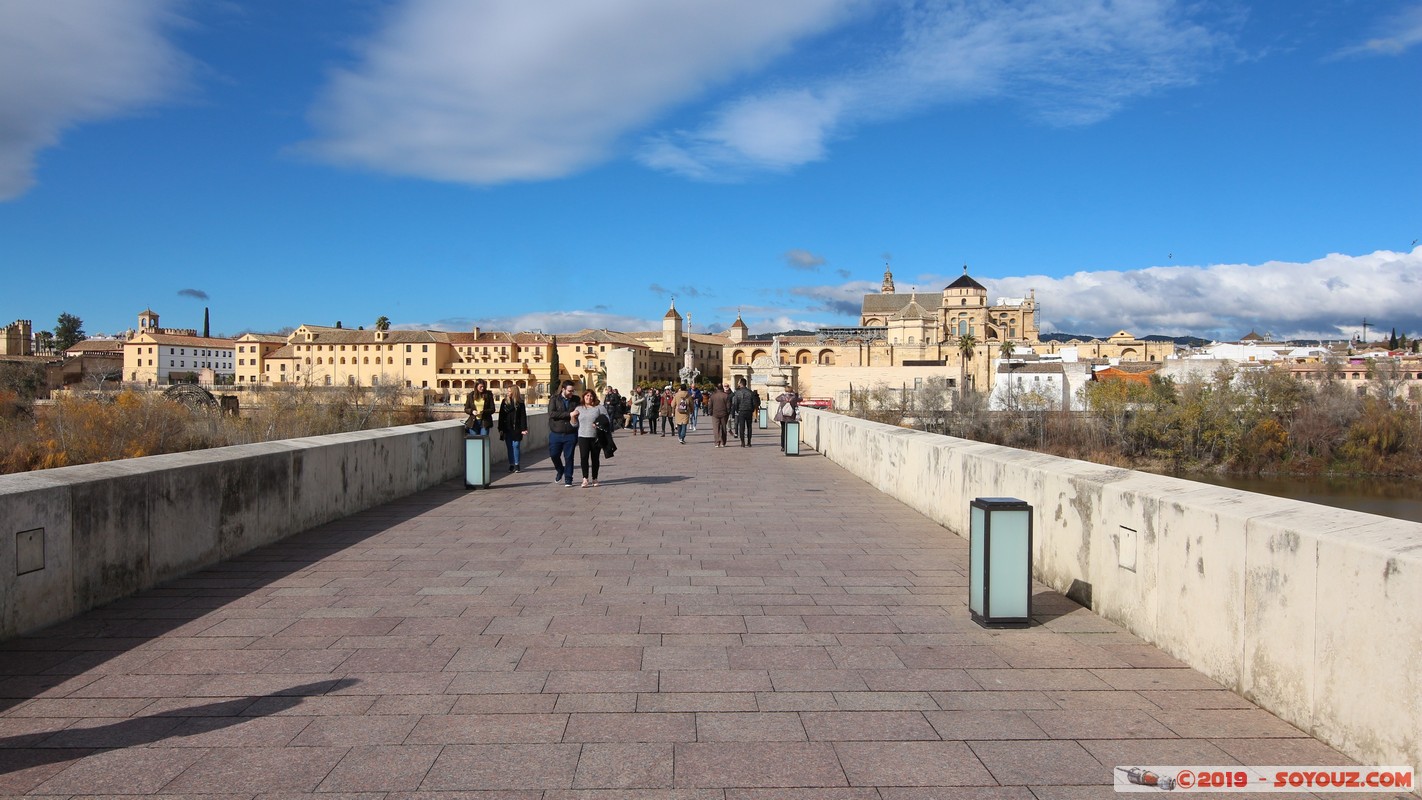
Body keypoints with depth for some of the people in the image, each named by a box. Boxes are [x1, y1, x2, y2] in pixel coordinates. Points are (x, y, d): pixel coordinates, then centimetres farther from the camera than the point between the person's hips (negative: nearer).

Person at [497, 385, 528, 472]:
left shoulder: (520, 403, -1)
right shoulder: (504, 402, 5)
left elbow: (523, 416, -1)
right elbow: (501, 415, 4)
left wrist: (524, 429, -7)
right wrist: (500, 429, 0)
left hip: (516, 428, -2)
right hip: (507, 428, 2)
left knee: (516, 446, -3)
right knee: (509, 447, 6)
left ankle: (516, 465, 6)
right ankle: (511, 465, 13)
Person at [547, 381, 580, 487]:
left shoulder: (576, 400, 6)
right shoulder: (554, 400, -1)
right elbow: (552, 413, -15)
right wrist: (569, 414, -20)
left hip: (571, 434, 1)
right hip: (556, 433, -1)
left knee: (569, 457, 2)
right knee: (554, 455, 1)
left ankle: (568, 479, 14)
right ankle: (560, 470, 30)